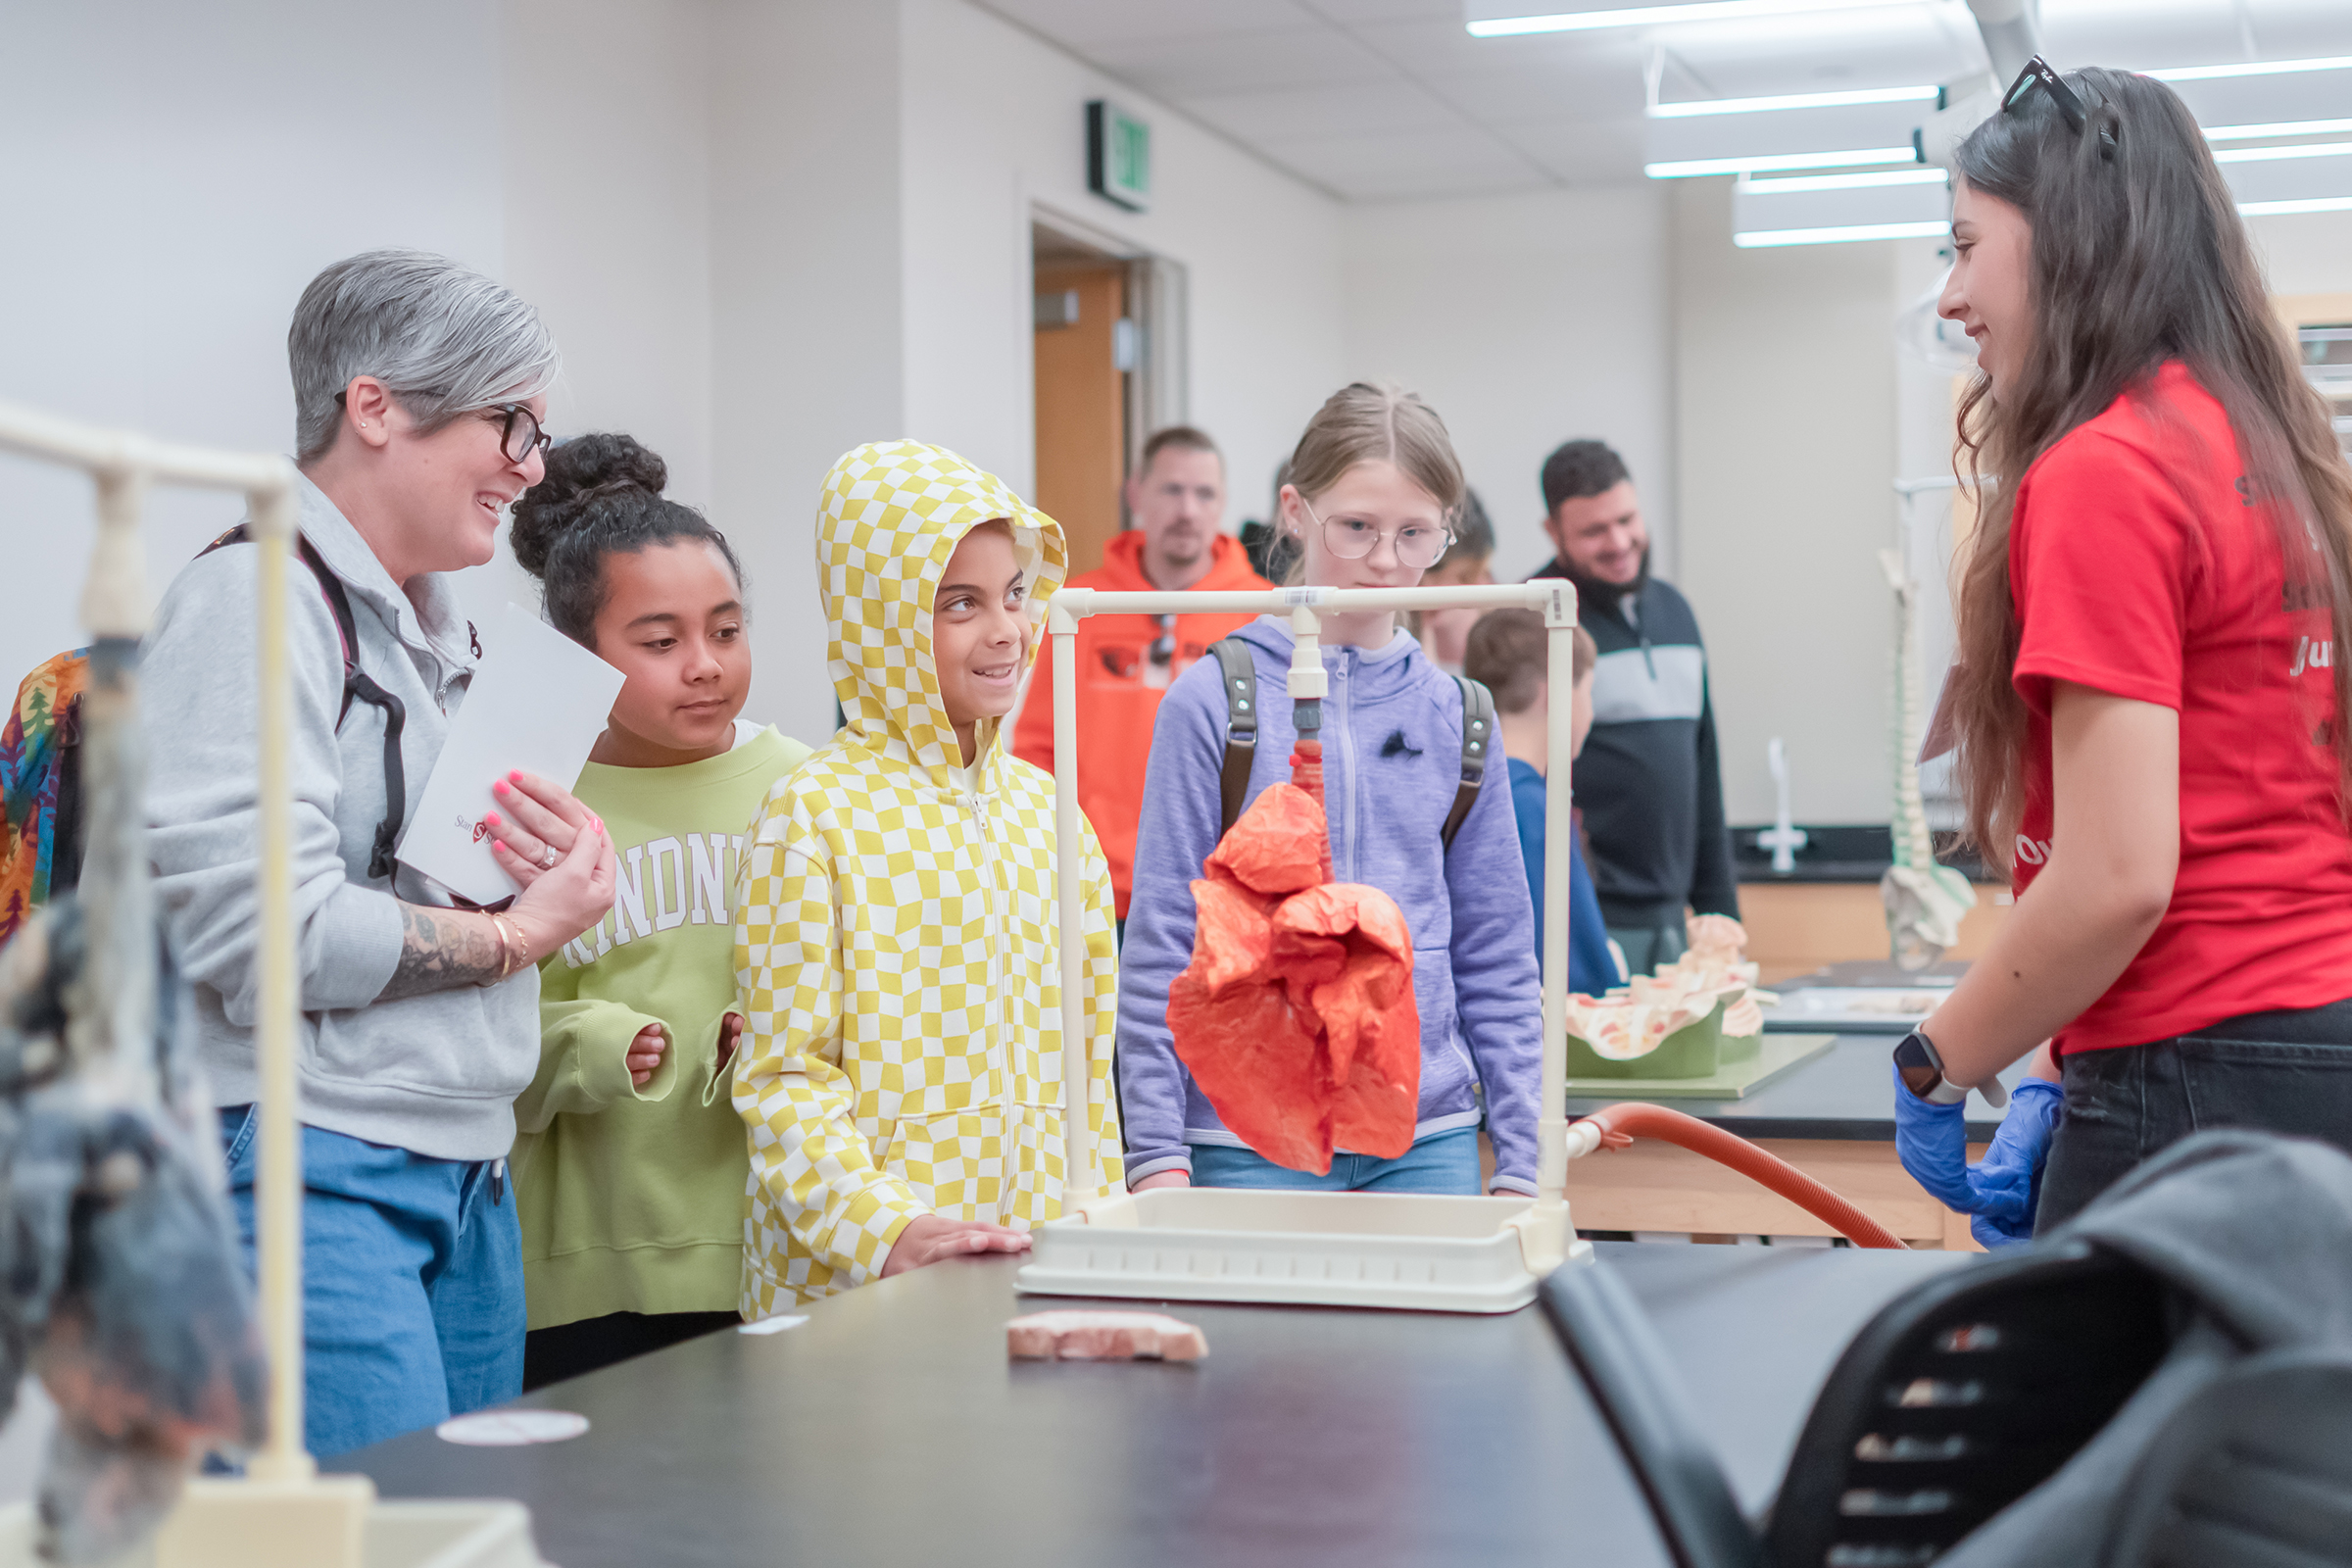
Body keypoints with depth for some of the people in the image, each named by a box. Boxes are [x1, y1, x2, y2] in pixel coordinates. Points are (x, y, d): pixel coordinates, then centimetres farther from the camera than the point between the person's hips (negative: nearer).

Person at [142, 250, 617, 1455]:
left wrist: (559, 871, 4)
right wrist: (516, 934, -8)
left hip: (464, 1169, 9)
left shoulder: (434, 624, 20)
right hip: (305, 1173, -9)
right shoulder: (257, 602, -10)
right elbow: (262, 931, -20)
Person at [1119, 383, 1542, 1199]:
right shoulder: (1214, 700, -4)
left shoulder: (1456, 717, 6)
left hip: (1430, 1139, 3)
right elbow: (1159, 946, -3)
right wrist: (1156, 1154, -7)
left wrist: (1521, 1166, 6)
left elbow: (1497, 959, 10)